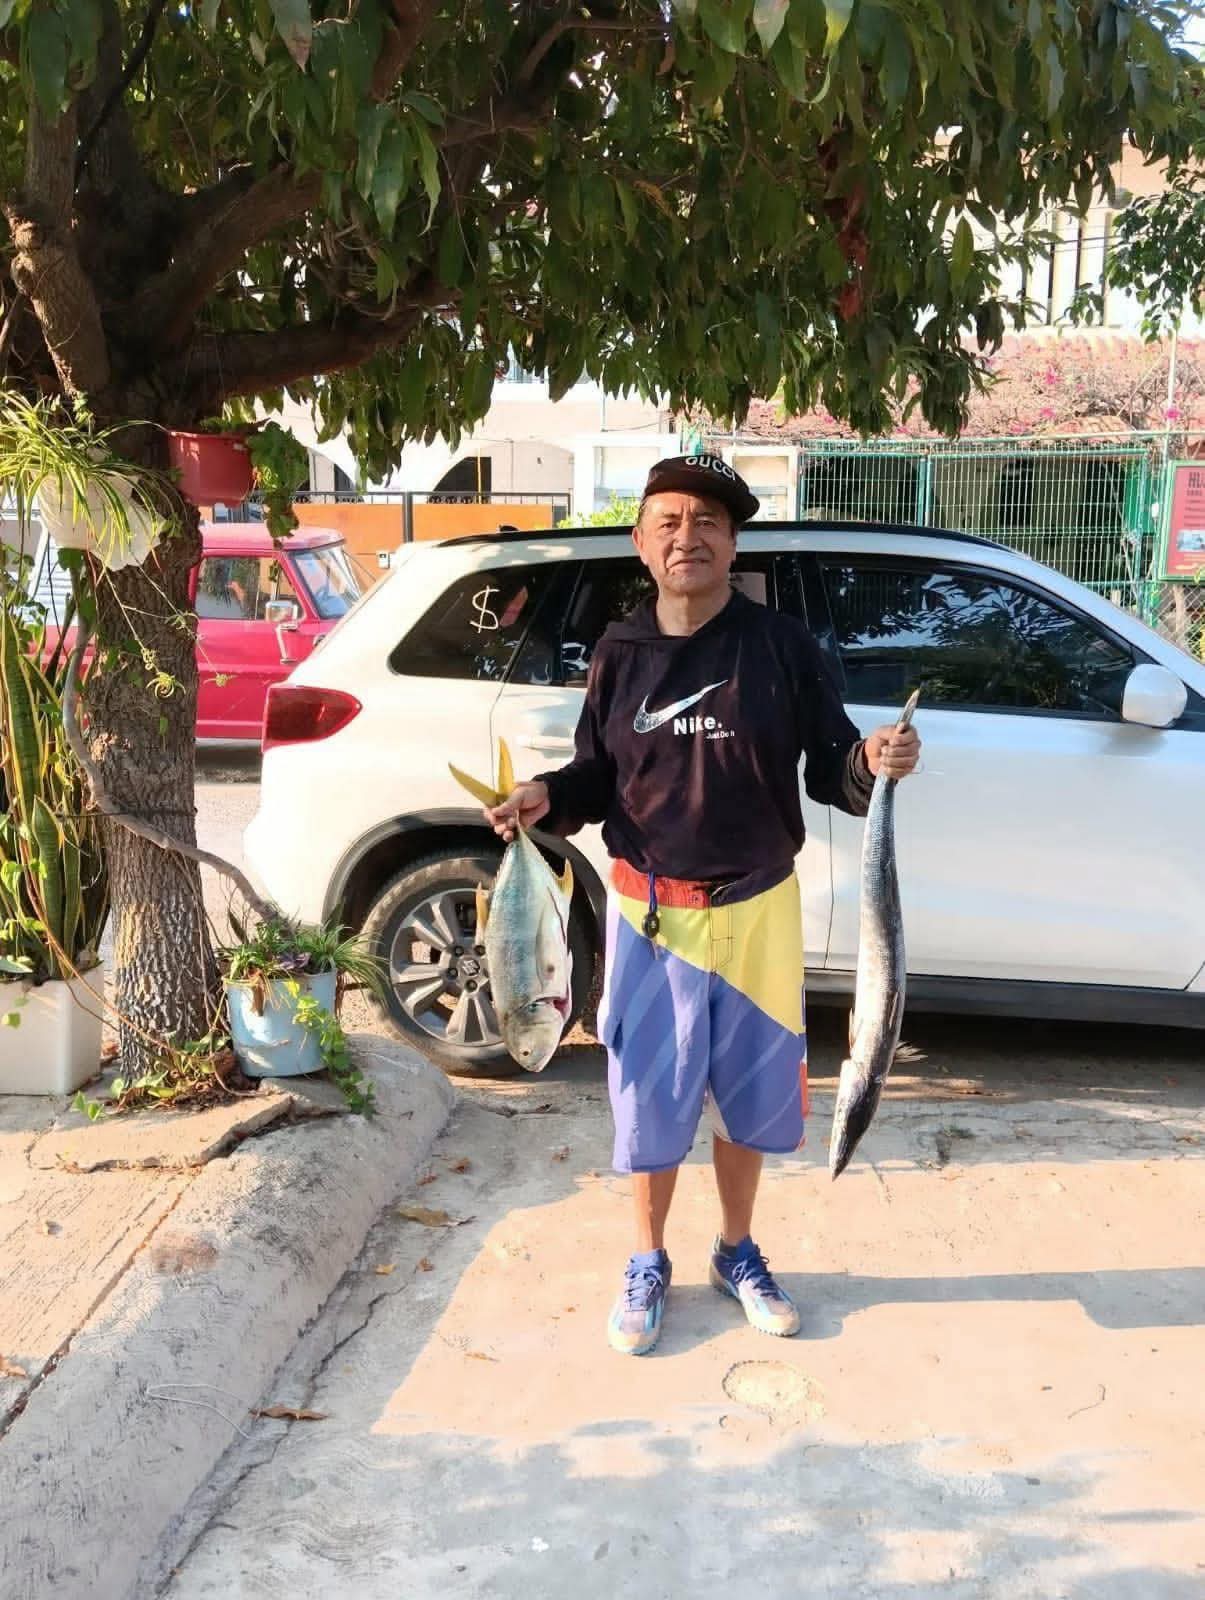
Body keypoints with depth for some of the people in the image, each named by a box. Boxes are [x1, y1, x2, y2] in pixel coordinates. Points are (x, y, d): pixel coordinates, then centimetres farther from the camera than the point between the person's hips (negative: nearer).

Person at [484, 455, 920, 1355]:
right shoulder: (621, 652, 0)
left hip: (756, 908, 0)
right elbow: (597, 777, 5)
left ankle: (738, 1254, 37)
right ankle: (649, 1263, 32)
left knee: (748, 1091, 14)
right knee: (650, 1095, 10)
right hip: (650, 911, 1)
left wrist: (874, 763, -27)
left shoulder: (780, 645, -6)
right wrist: (546, 798, -14)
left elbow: (830, 772, -5)